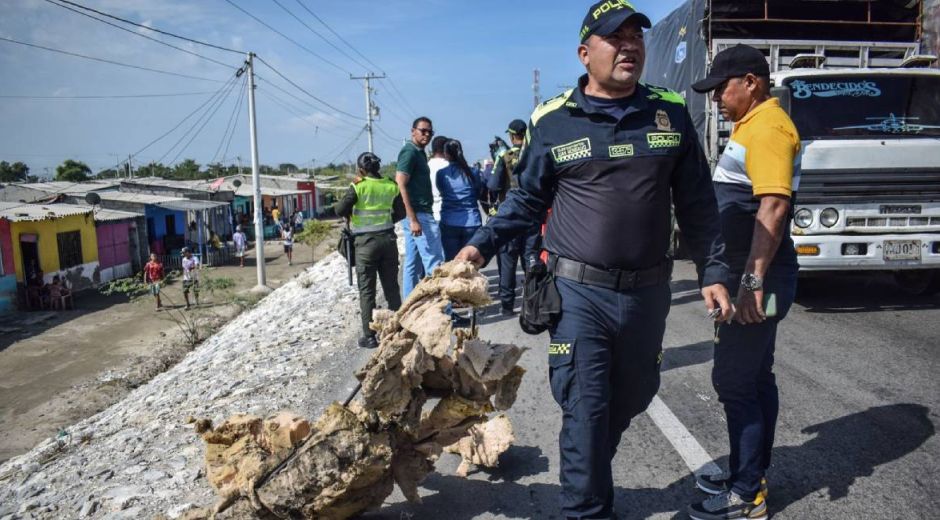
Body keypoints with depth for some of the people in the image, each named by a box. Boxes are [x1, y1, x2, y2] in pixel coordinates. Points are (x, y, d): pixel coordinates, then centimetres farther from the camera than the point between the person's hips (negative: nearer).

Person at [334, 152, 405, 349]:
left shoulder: (358, 187, -11)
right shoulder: (391, 186, 1)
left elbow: (340, 210, -9)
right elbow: (401, 213, 8)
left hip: (366, 242, -4)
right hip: (388, 239, 4)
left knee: (367, 290, 3)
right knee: (391, 287, 13)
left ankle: (369, 336, 3)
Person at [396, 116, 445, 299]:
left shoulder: (419, 152, 17)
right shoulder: (410, 151, -11)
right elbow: (401, 185, -19)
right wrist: (413, 219, -24)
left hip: (419, 214, 10)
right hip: (419, 215, -10)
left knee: (413, 264, 10)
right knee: (434, 262, -8)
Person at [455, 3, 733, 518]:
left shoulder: (671, 113, 5)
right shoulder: (553, 122, -2)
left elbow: (697, 204, 9)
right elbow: (526, 200, 8)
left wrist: (712, 272, 6)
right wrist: (481, 245, -2)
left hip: (648, 292, 4)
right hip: (578, 292, -3)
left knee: (631, 399, 18)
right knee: (586, 409, 0)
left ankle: (586, 471, 45)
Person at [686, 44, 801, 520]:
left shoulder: (767, 127, -15)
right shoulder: (752, 126, 17)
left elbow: (773, 206, -25)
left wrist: (753, 280, -27)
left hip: (758, 278, -11)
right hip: (752, 274, 11)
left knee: (733, 381, -4)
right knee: (755, 377, 16)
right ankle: (750, 475, 29)